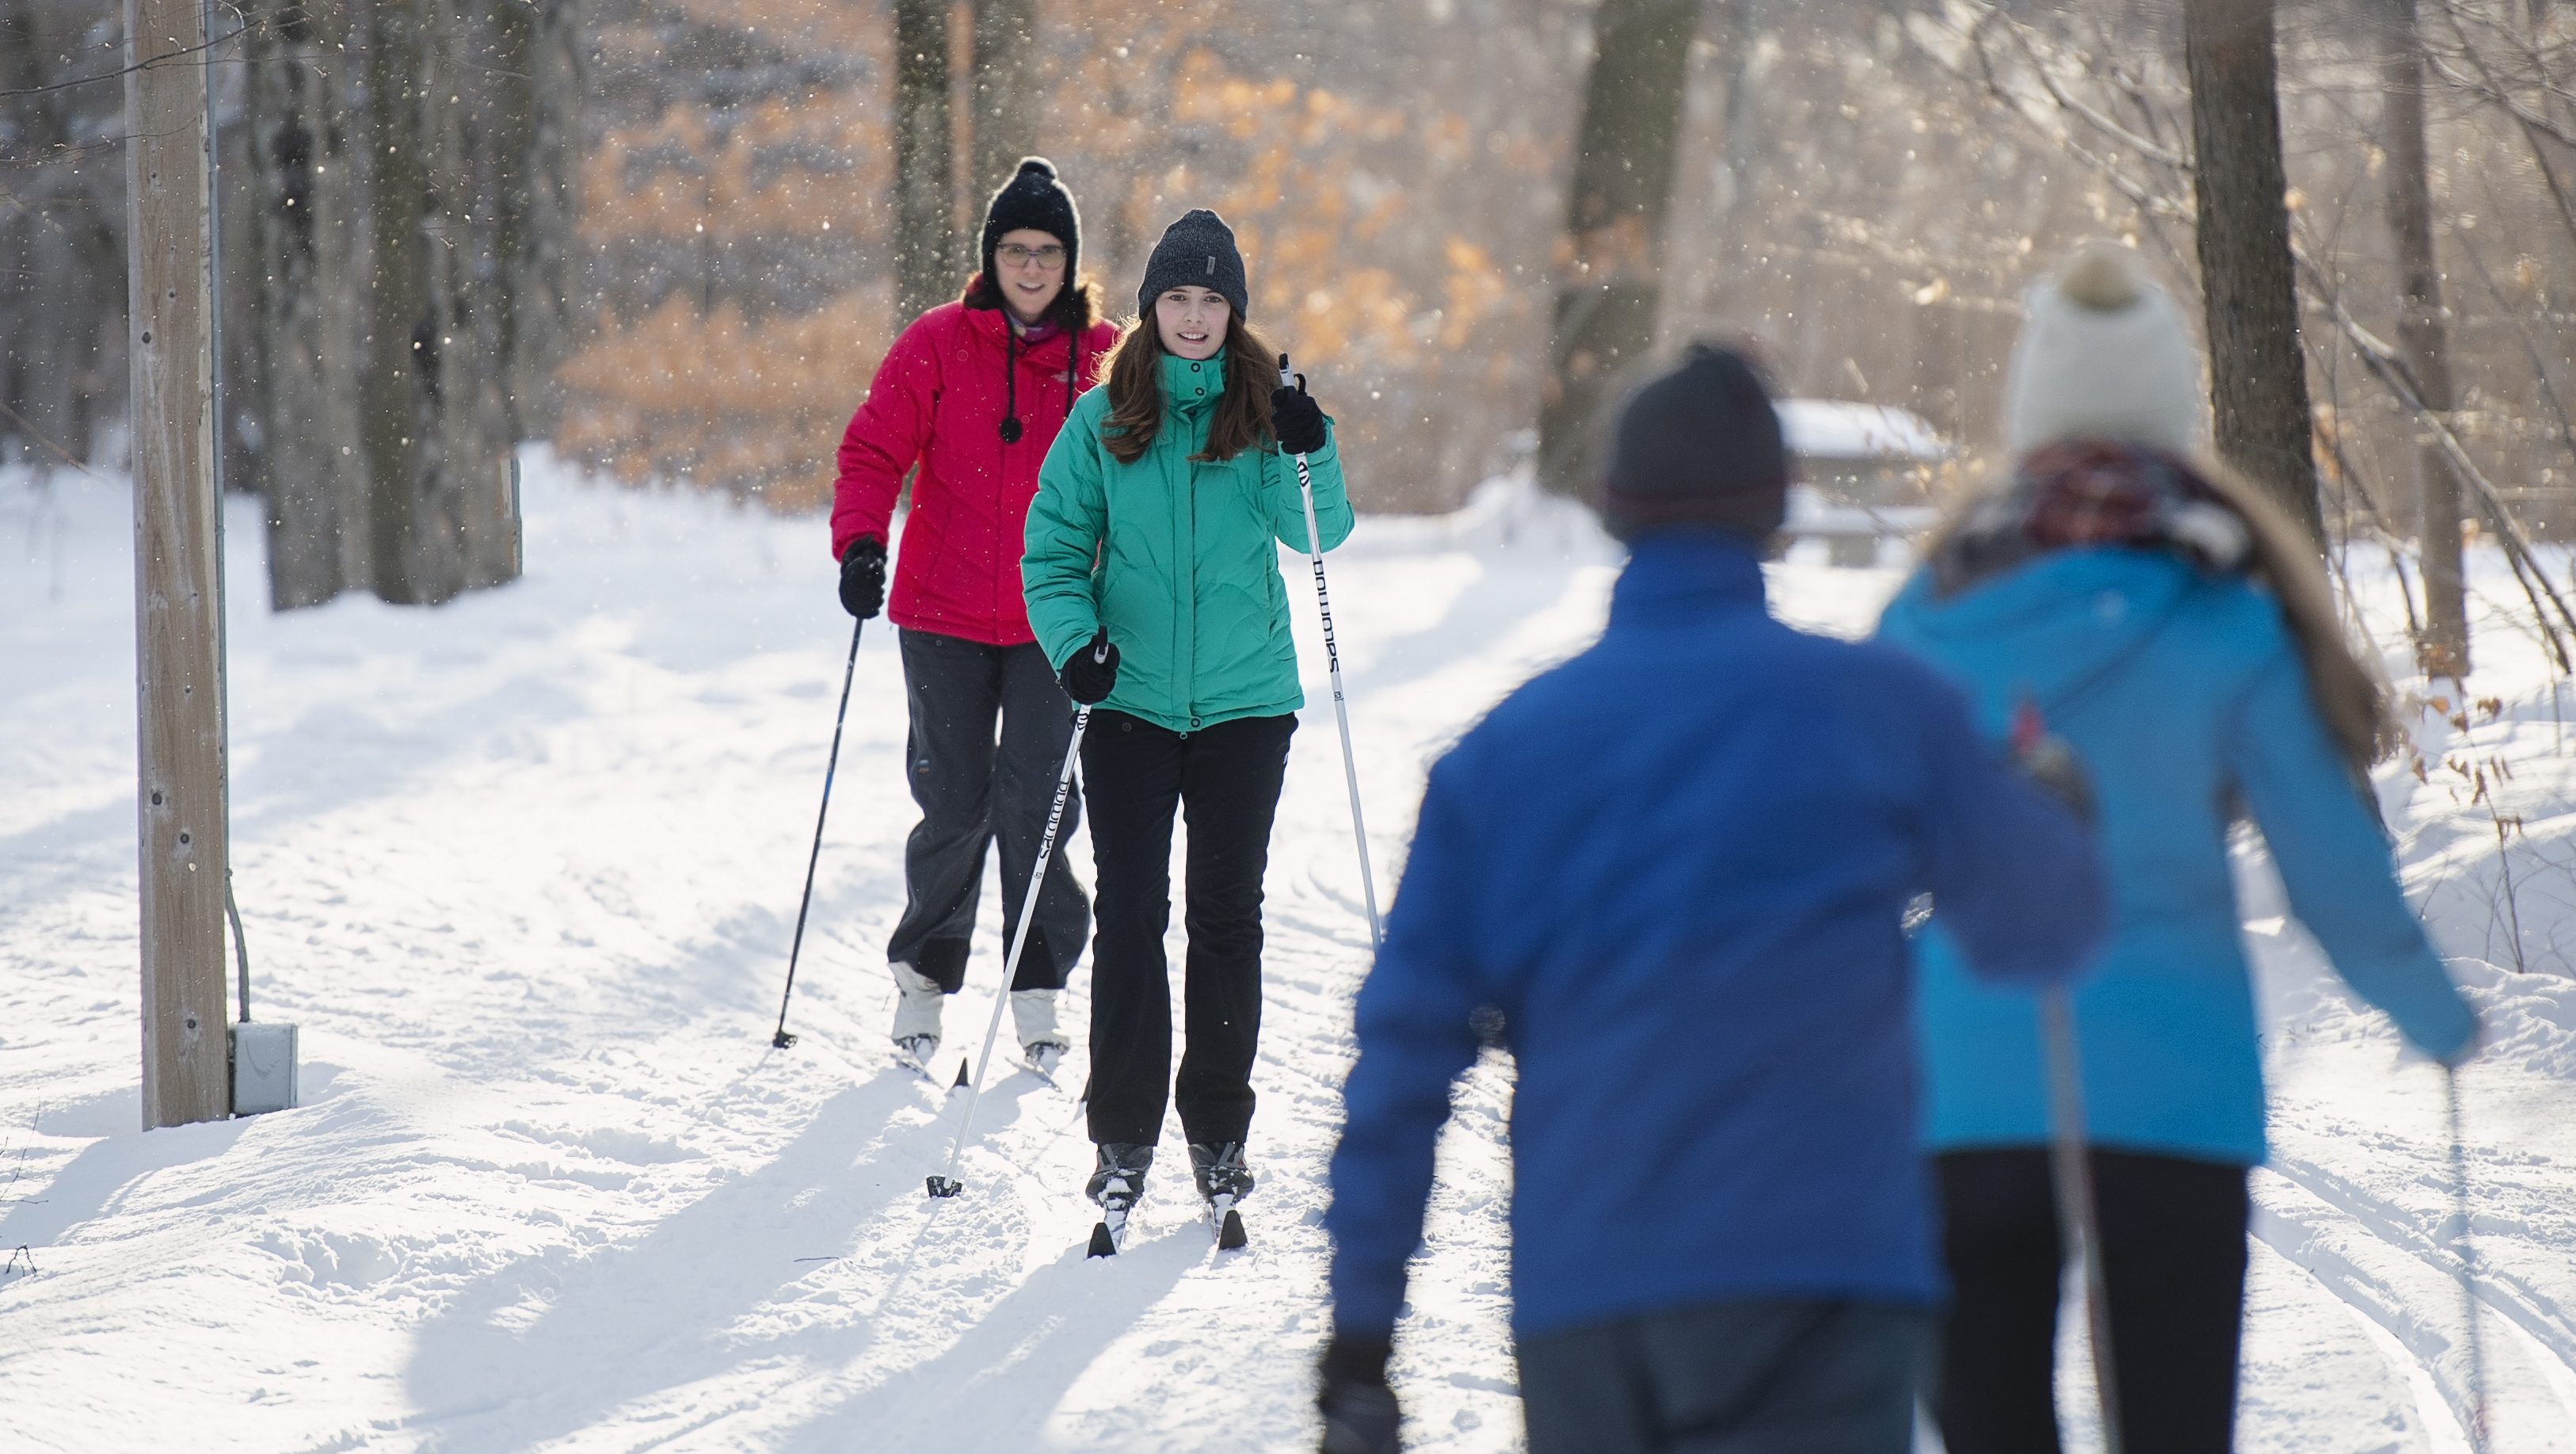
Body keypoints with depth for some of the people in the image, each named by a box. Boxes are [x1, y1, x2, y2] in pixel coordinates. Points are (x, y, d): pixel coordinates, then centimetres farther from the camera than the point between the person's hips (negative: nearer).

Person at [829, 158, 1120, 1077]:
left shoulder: (1101, 361, 3)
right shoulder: (938, 346, -1)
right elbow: (874, 450, -2)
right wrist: (860, 542, -17)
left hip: (1051, 622, 1)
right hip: (946, 617, -1)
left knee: (1034, 803, -4)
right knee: (955, 806, 1)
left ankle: (1038, 984, 9)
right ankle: (925, 974, 20)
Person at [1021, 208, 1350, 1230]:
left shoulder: (1262, 413, 0)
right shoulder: (1103, 420, 1)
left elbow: (1318, 535, -9)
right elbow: (1053, 546, 2)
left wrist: (1310, 454, -26)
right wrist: (1073, 639, -15)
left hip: (1243, 699, 0)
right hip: (1131, 701, 0)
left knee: (1227, 915, 6)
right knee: (1129, 917, 0)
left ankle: (1218, 1129, 16)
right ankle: (1123, 1134, 8)